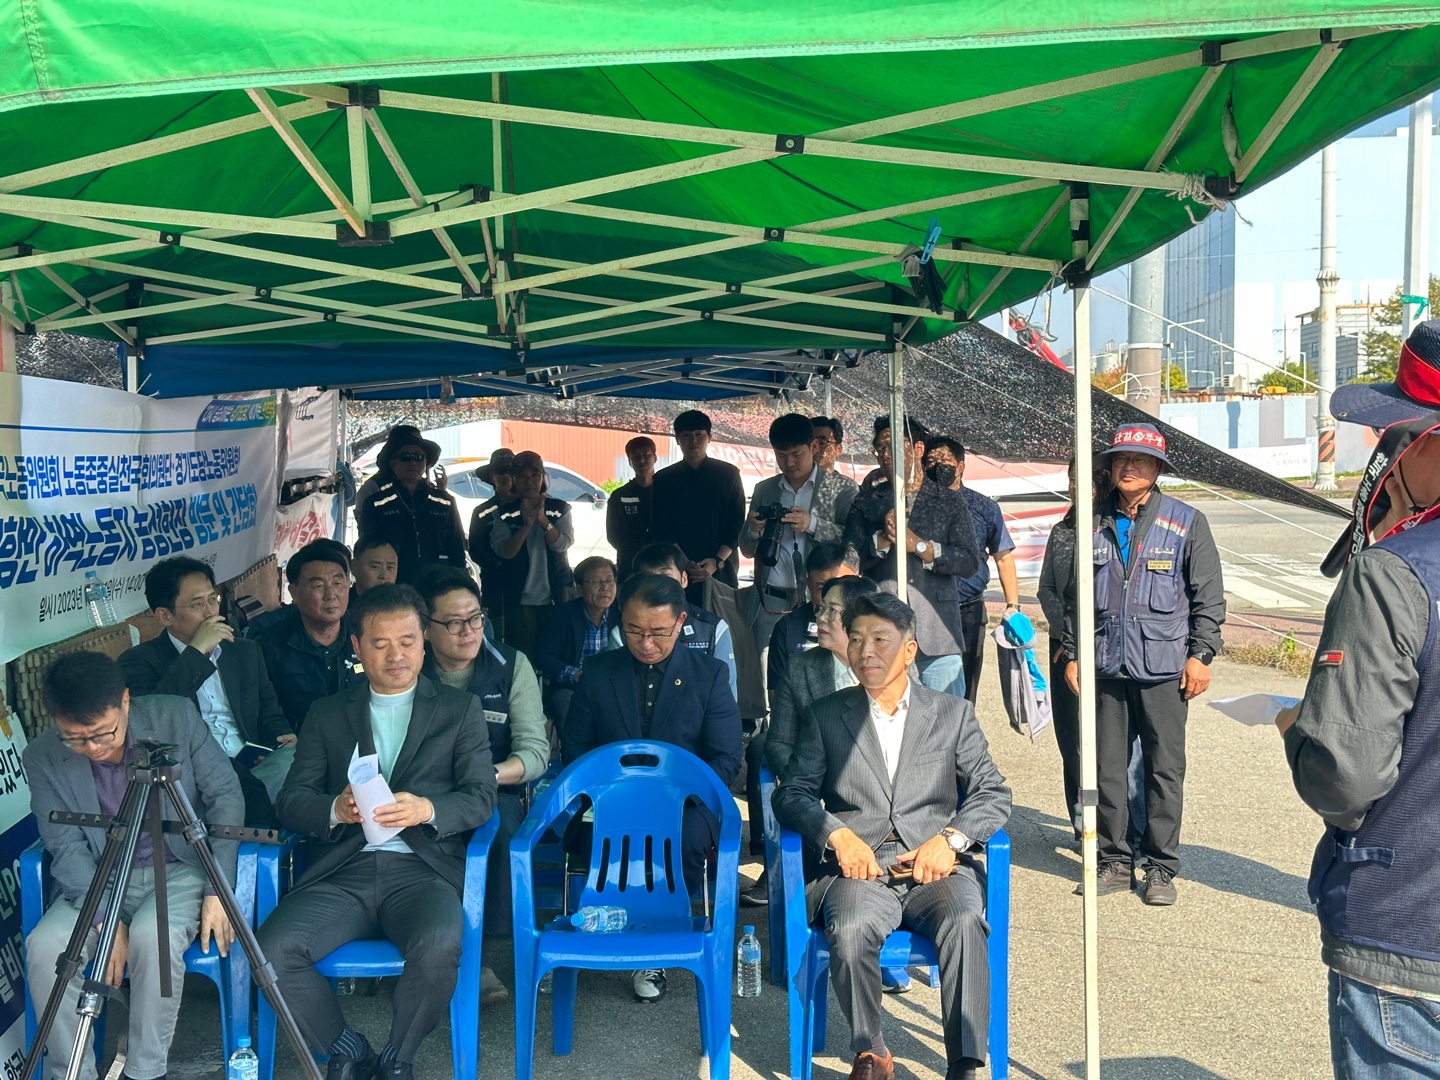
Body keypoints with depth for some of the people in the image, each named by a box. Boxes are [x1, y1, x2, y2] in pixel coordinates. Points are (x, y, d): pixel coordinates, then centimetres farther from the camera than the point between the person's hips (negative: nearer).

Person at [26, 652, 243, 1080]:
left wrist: (218, 889, -11)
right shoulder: (43, 759, -7)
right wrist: (105, 919, -21)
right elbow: (67, 849, -8)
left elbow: (225, 796, -5)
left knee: (151, 935, -32)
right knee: (44, 946, -26)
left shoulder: (177, 718, -10)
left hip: (181, 869, -2)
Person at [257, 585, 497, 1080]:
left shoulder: (461, 709, 14)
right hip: (343, 872, 2)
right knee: (273, 948, -25)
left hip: (422, 868, -2)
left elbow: (481, 797, 4)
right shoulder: (327, 714, 19)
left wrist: (426, 809, -17)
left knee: (440, 945, -33)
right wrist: (336, 810, -14)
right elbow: (290, 801, 9)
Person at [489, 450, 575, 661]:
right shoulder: (505, 513, 3)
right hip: (519, 601, 0)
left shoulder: (560, 508, 4)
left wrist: (543, 521, -25)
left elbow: (562, 544, -10)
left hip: (556, 597, 0)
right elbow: (504, 551, -9)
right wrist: (527, 525, -23)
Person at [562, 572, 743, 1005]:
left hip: (684, 805, -1)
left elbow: (726, 760, 1)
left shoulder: (708, 674, 6)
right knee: (588, 835, -34)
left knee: (685, 839, -35)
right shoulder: (598, 670, 10)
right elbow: (574, 747, 10)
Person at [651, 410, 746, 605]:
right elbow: (661, 529, 3)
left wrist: (718, 561, -9)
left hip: (721, 570, 0)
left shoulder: (728, 474, 7)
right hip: (677, 572, 0)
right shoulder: (663, 479, 9)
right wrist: (684, 562, -10)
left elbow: (737, 524, 4)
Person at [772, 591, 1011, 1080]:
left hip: (935, 870, 0)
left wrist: (950, 838, -10)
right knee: (851, 930, -32)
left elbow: (993, 793, 9)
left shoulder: (954, 713, 16)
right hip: (859, 871, 0)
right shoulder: (826, 715, 15)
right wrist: (837, 834, -11)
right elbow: (793, 793, 8)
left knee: (964, 922, -33)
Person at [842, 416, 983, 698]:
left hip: (937, 632, 0)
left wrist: (919, 545, -9)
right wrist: (882, 539, -13)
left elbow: (970, 562, -2)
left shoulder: (950, 502, 9)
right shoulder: (866, 502, 12)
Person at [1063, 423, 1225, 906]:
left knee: (1165, 768, 3)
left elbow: (1208, 595, 2)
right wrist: (1073, 653, 11)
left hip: (1164, 667, -3)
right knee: (1107, 767, 7)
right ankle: (1115, 861, 18)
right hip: (1106, 667, 3)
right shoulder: (1095, 524, 10)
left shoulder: (1186, 522, 2)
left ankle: (1160, 867, 14)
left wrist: (1200, 654, -5)